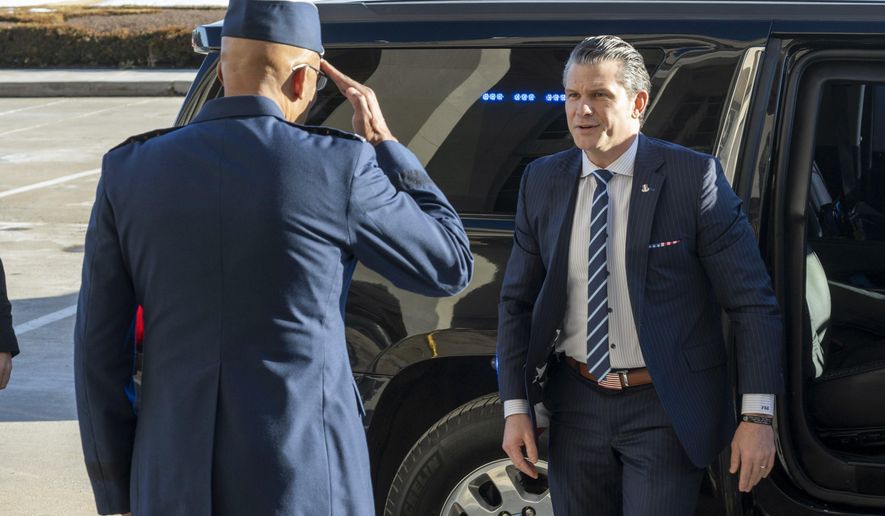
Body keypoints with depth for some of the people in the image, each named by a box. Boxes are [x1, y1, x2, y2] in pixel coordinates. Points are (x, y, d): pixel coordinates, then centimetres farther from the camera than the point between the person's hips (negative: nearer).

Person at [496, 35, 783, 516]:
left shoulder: (693, 176, -10)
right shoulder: (542, 182, 3)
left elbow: (752, 301, -9)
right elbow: (517, 301, 8)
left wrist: (757, 416, -13)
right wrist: (516, 408, 1)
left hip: (666, 410, -4)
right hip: (575, 407, 4)